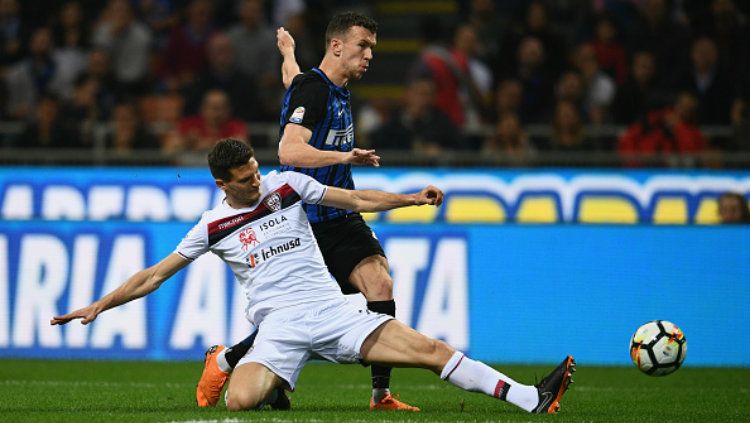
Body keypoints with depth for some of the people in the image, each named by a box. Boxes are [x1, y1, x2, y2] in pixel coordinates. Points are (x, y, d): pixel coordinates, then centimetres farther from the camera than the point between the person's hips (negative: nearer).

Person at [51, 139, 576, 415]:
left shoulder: (286, 184, 7)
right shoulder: (214, 226, 4)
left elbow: (357, 200, 10)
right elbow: (153, 275, 10)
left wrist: (414, 198, -1)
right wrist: (98, 306, 5)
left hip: (330, 309, 1)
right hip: (278, 326, -1)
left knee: (429, 349, -14)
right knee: (241, 400, -30)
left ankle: (532, 400, -19)